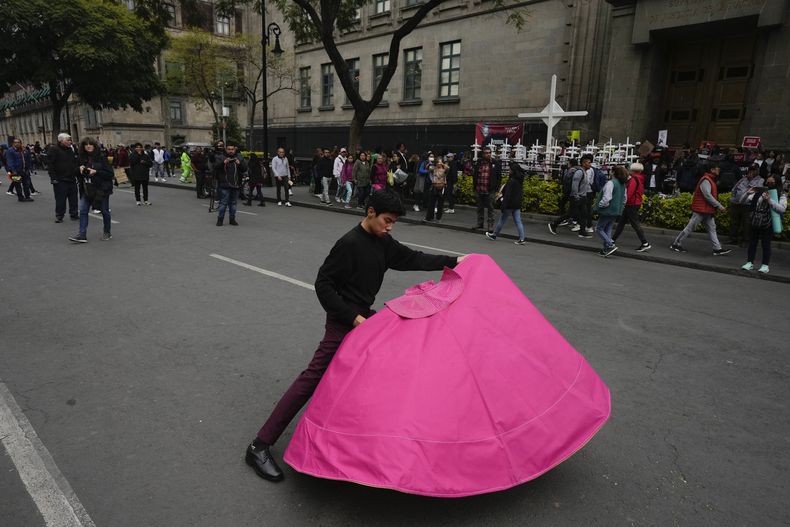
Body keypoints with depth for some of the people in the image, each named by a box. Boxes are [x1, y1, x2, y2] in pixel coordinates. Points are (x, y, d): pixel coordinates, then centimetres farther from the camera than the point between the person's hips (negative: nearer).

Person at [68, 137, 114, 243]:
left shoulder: (101, 157, -8)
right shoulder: (82, 158, 8)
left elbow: (110, 173, -11)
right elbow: (79, 174, 20)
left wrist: (96, 172, -20)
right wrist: (80, 168, -2)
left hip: (101, 189, -5)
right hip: (87, 190, 5)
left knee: (104, 211, 7)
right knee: (83, 211, -3)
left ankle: (107, 232, 24)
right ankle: (82, 235, -3)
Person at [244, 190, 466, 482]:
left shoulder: (383, 243, 5)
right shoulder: (349, 244, -19)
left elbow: (412, 258, 15)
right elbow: (323, 284, -18)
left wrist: (453, 261, 14)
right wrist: (352, 317, -20)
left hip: (364, 317, 9)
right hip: (343, 323, -9)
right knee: (314, 376, -11)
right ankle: (260, 446, -6)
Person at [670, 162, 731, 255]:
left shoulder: (711, 180, 17)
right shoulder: (705, 180, -14)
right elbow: (707, 196, -21)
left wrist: (719, 206, 14)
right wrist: (719, 206, -19)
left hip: (707, 210, 10)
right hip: (700, 209, -10)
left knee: (712, 229, 6)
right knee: (690, 227, -4)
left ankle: (717, 249, 6)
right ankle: (676, 244, 5)